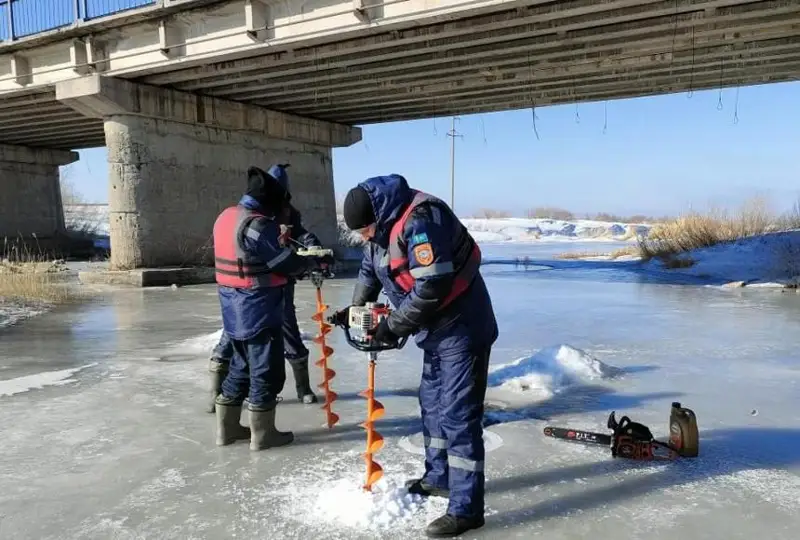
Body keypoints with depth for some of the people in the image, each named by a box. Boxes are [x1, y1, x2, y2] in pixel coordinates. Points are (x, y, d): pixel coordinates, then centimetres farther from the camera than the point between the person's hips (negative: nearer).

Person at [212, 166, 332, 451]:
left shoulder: (226, 217, 8)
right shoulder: (258, 225, -21)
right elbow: (288, 264, -14)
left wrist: (277, 237, 11)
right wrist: (316, 261, 2)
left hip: (234, 310, 9)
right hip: (258, 310, -9)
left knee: (242, 366, 20)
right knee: (267, 371, 4)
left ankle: (228, 427, 28)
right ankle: (262, 434, 15)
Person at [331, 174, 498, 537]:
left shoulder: (420, 219, -25)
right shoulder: (381, 227, 7)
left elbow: (432, 286, -29)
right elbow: (370, 271, 21)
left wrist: (394, 325, -19)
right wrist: (355, 309, 8)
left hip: (462, 328, -10)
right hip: (437, 329, 10)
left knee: (458, 415, -6)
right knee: (432, 405, 19)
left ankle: (466, 508, 4)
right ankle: (438, 478, 36)